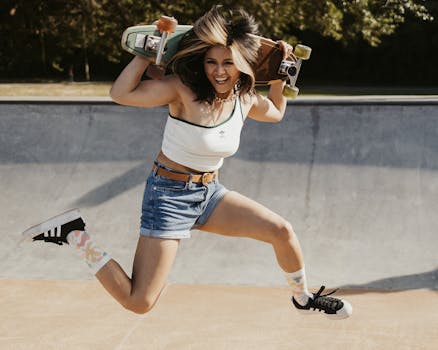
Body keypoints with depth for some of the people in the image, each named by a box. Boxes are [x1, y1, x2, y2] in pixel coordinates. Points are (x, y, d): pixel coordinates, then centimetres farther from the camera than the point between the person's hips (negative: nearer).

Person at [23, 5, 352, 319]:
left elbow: (276, 112, 24)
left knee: (282, 230, -4)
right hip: (169, 195, -6)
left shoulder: (246, 100, 0)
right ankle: (75, 234, 5)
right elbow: (121, 93, -33)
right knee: (139, 302, -10)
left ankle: (303, 298, 25)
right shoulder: (185, 89, -20)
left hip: (210, 193, 6)